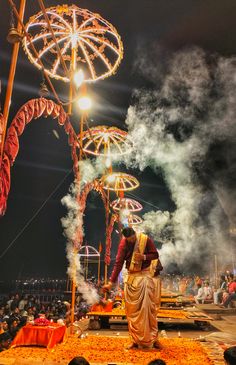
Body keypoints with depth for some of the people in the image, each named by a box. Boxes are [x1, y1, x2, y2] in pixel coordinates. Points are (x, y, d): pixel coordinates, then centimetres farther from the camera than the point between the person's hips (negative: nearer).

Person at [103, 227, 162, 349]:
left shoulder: (146, 239, -11)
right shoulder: (123, 243, -8)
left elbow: (155, 255, -1)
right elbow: (118, 263, -10)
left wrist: (144, 257, -21)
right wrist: (111, 282, -15)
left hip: (145, 276, -2)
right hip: (131, 277, 2)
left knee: (149, 307, 0)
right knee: (132, 310, 5)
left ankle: (152, 338, 14)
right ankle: (135, 340, 17)